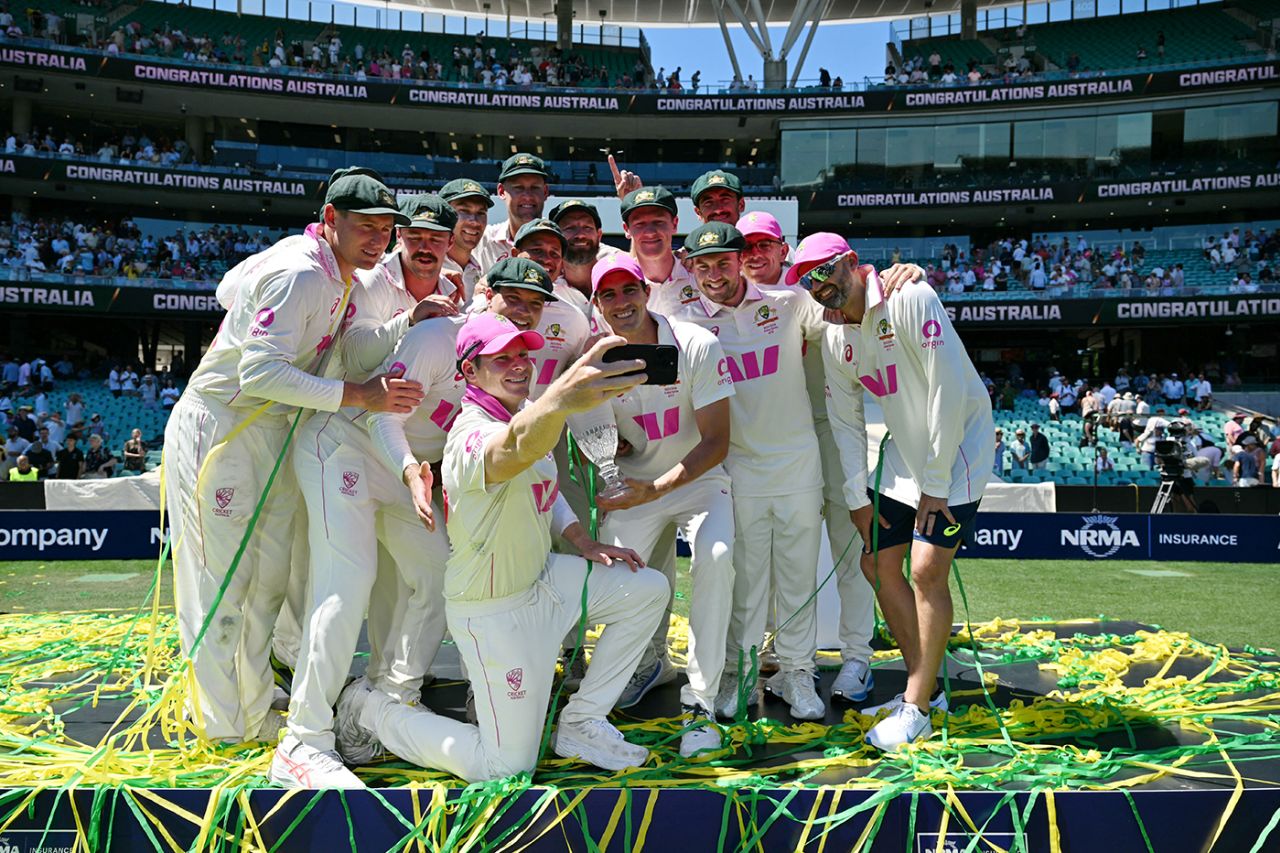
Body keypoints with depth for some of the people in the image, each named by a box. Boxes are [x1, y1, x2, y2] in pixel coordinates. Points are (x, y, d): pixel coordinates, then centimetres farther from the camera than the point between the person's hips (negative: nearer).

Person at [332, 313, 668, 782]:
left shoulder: (526, 410, 1)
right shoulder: (472, 435, -30)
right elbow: (511, 453, -57)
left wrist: (584, 543, 6)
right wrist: (558, 400, -79)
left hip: (542, 578, 9)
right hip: (494, 612, -9)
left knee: (648, 589, 8)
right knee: (505, 766, -1)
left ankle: (580, 723, 15)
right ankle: (372, 711, 17)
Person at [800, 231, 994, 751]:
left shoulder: (910, 298, -21)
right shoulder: (834, 339, 3)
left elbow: (949, 389, -24)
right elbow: (845, 421, 10)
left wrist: (935, 484, -21)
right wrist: (857, 497, 5)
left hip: (956, 448, -8)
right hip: (903, 453, 8)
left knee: (927, 570, -15)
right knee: (878, 564, 7)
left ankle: (917, 711, -4)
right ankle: (922, 685, 22)